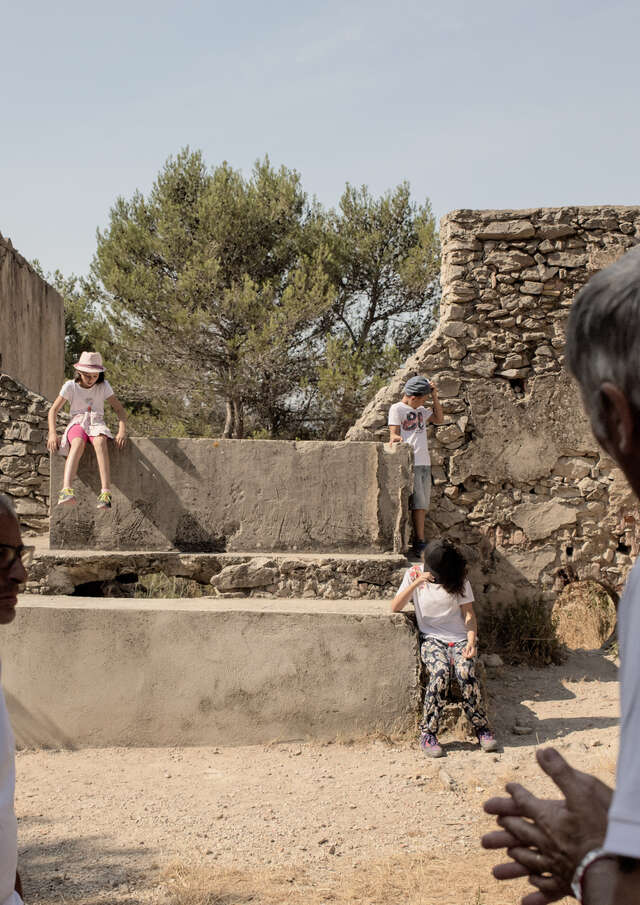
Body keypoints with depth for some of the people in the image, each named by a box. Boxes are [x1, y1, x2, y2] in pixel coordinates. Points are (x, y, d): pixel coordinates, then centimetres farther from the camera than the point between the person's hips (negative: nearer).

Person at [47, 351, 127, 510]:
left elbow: (119, 409, 5)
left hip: (97, 424, 1)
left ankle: (106, 492, -51)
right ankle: (67, 490, -58)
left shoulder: (103, 386, 6)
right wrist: (52, 434, -12)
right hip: (77, 424, -1)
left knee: (100, 442, -38)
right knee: (78, 443, -39)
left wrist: (122, 430, -13)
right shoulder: (70, 386, 3)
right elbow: (53, 410, 3)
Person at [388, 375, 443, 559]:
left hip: (424, 463, 7)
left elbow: (439, 419, 21)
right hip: (409, 463, -7)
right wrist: (395, 438, -29)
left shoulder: (421, 410, 21)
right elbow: (394, 433, -6)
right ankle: (420, 543, -9)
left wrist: (434, 396, 13)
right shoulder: (397, 409, -1)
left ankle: (418, 545, 7)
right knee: (418, 504, -10)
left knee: (422, 505, 5)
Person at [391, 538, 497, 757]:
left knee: (465, 672, -30)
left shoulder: (459, 580, 3)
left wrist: (471, 642, -13)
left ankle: (482, 728, -11)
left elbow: (469, 614, 3)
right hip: (431, 638, -1)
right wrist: (416, 583, -17)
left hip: (460, 638, 1)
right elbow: (395, 607, -5)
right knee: (440, 672, -32)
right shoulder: (414, 575, 2)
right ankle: (428, 733, -20)